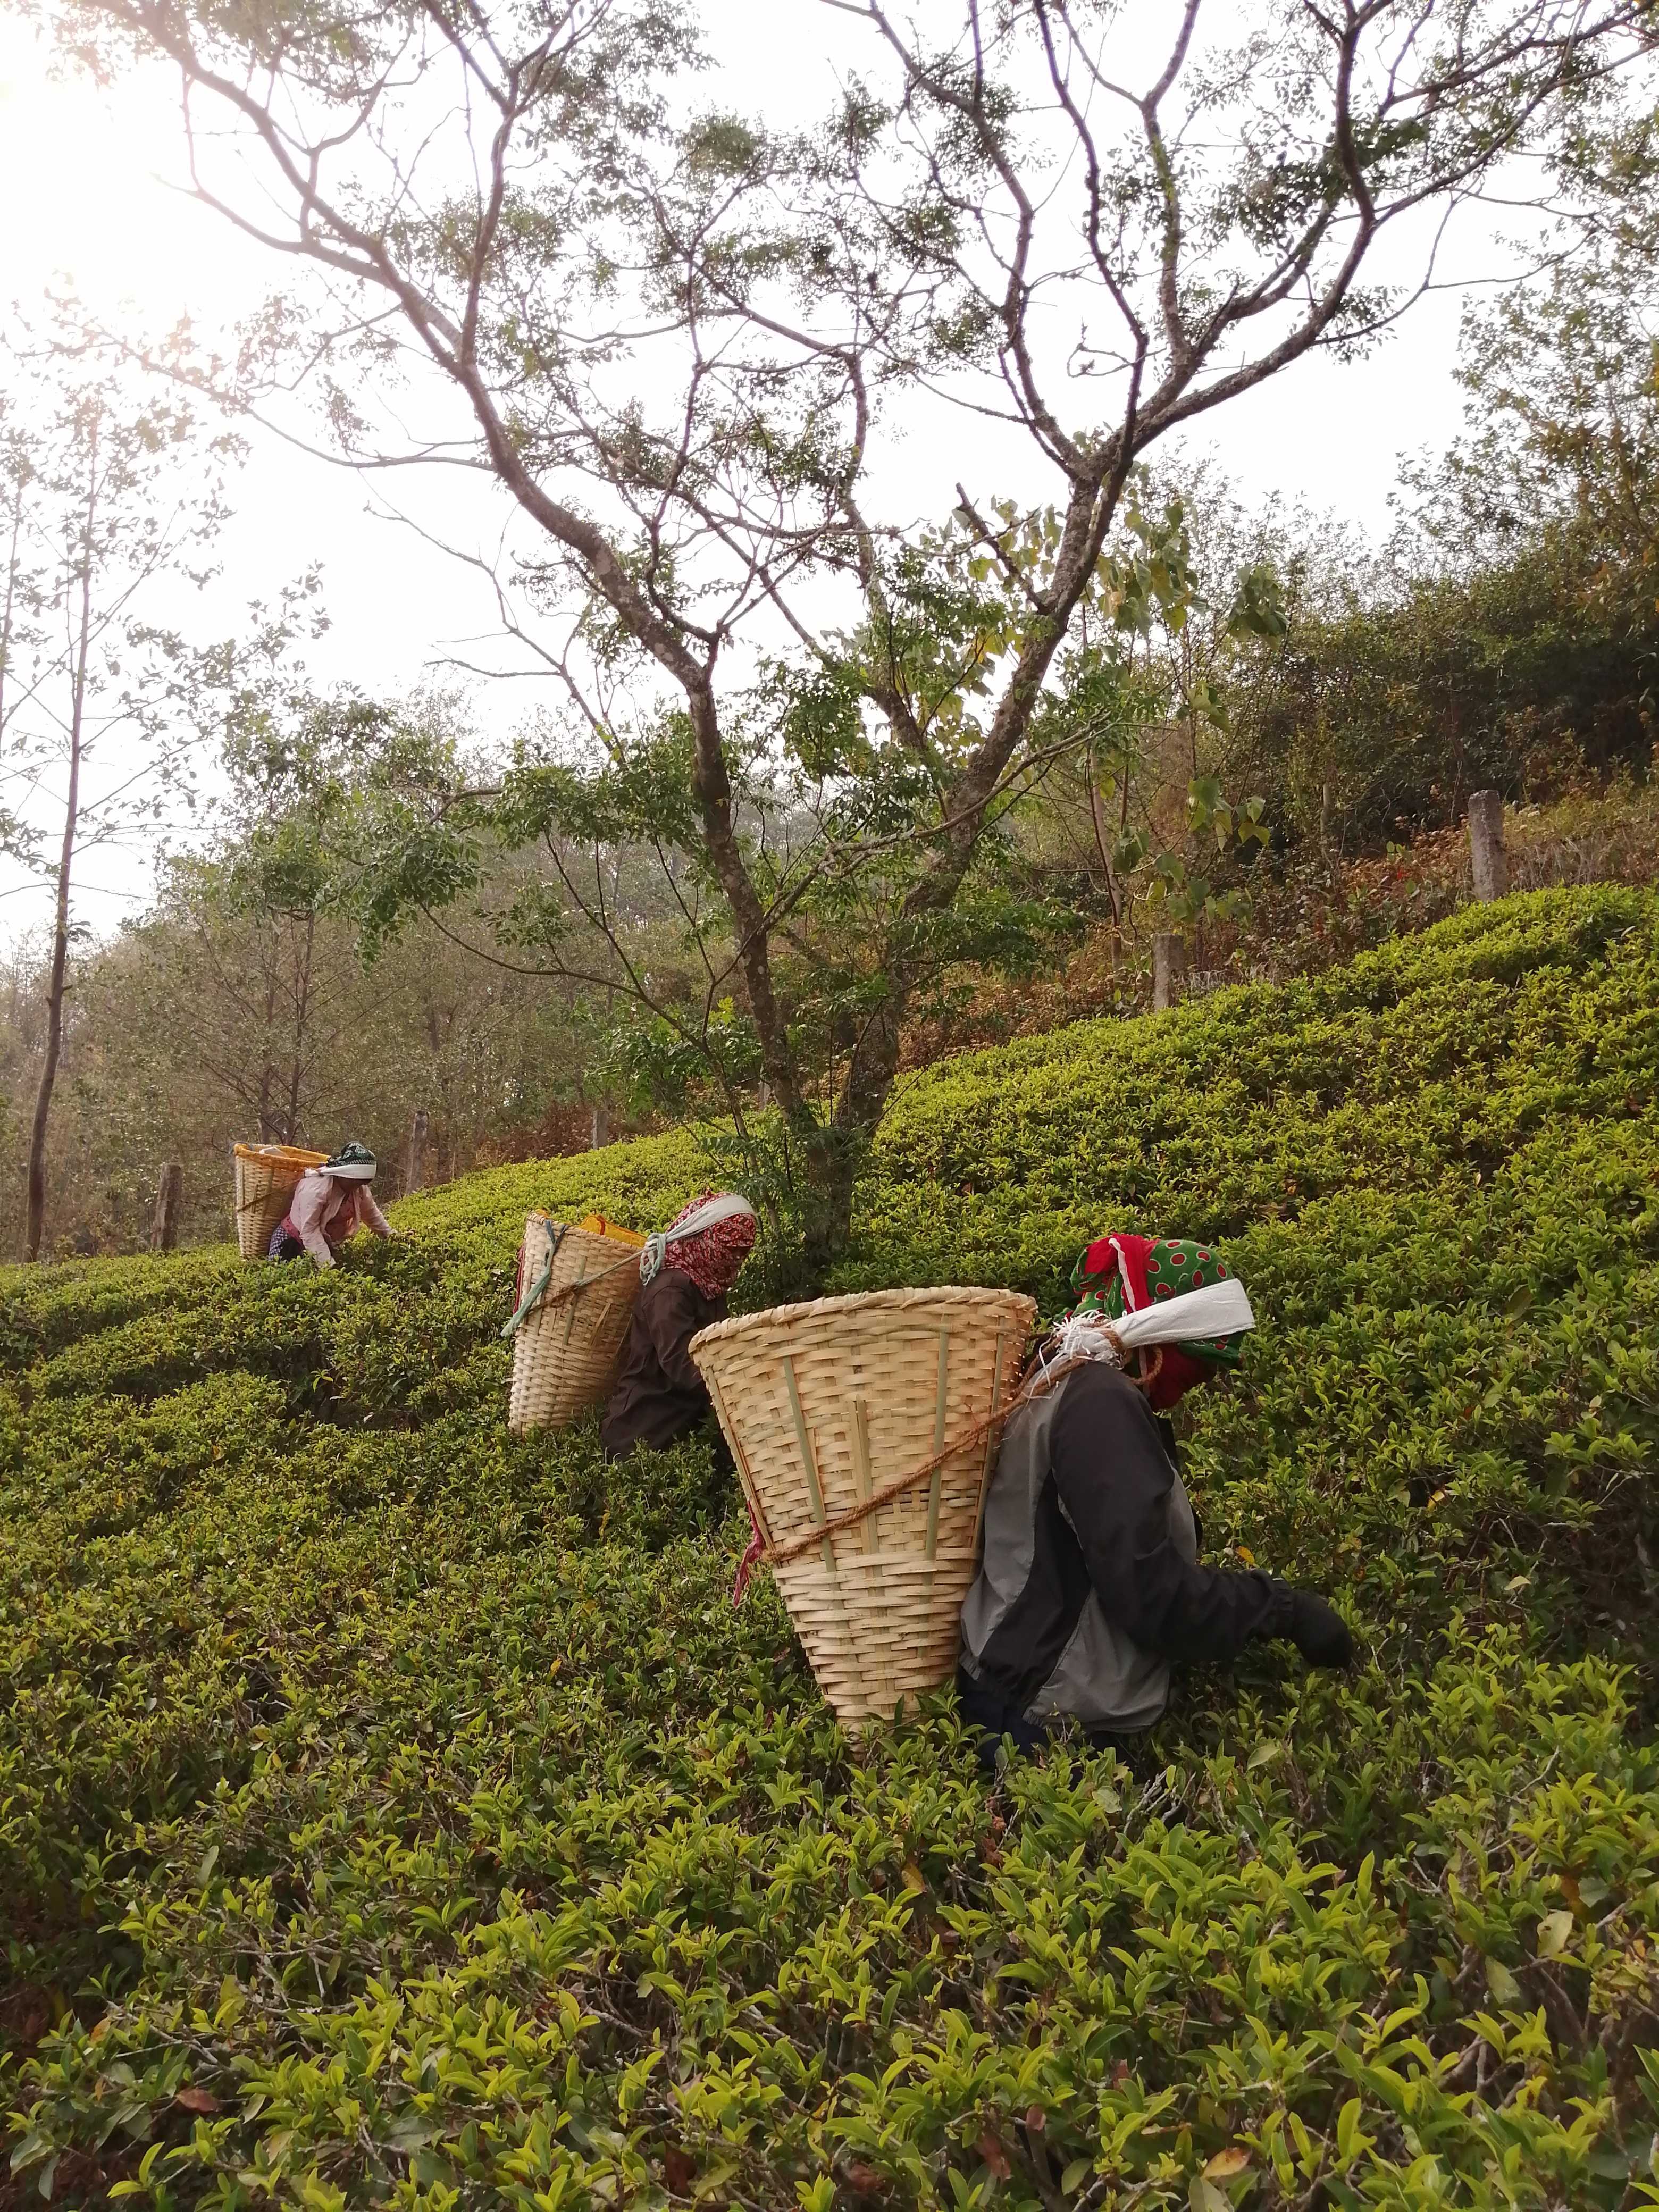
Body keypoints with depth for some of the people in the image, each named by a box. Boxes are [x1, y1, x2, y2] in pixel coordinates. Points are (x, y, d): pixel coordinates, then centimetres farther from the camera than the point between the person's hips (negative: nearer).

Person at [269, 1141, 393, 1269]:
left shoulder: (360, 1188, -6)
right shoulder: (316, 1188, -29)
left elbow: (372, 1214, 14)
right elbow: (309, 1231, -31)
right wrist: (328, 1264, -36)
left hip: (328, 1244, 7)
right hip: (294, 1243, -7)